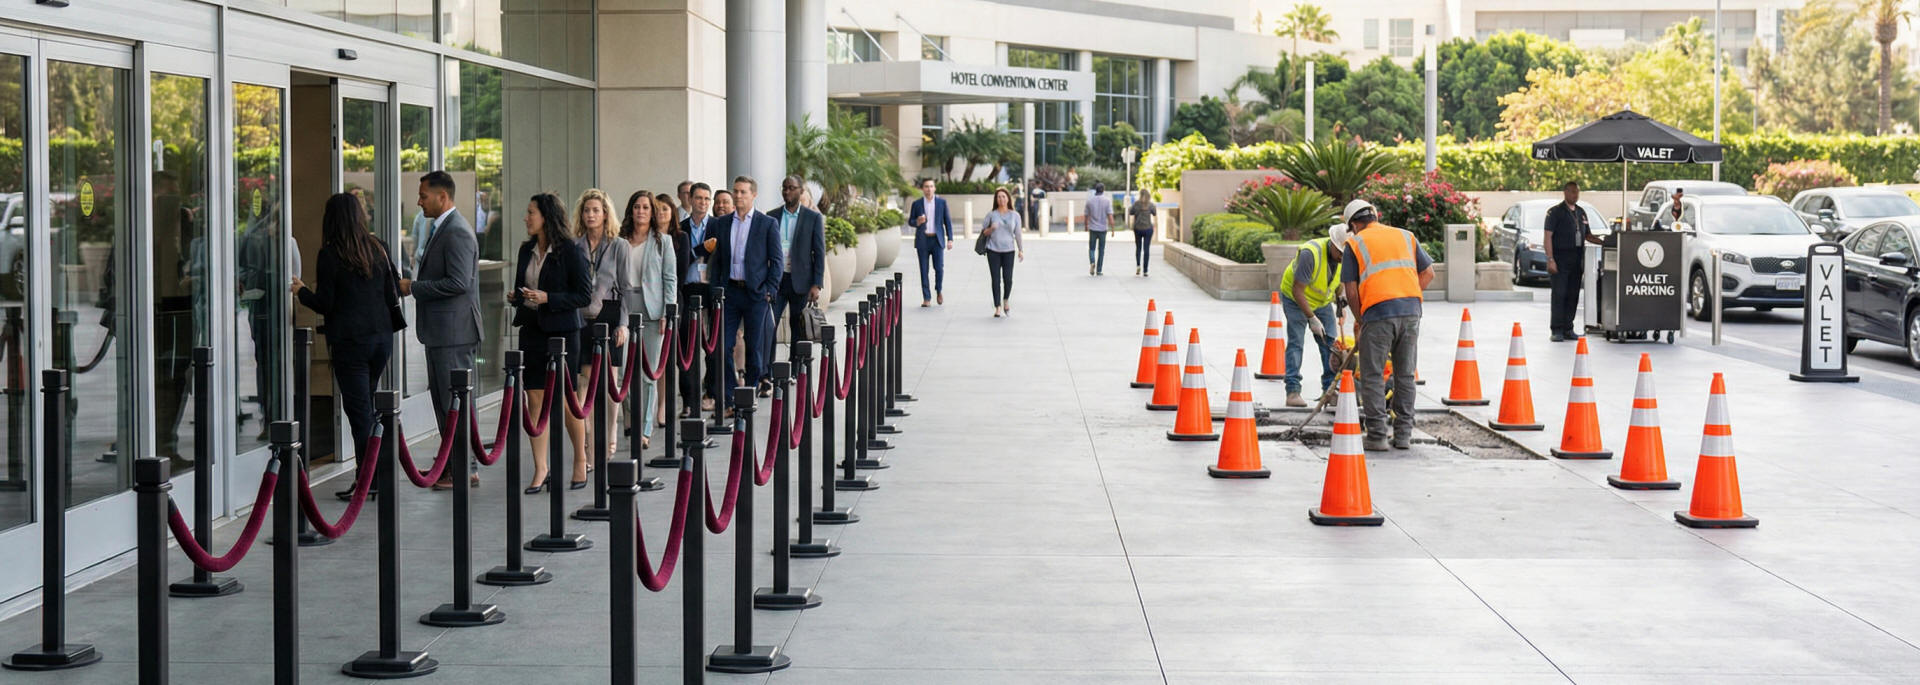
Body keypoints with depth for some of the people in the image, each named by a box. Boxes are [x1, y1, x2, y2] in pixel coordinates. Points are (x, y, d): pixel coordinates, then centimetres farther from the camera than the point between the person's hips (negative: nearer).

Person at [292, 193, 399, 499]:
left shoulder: (330, 254, -9)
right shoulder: (378, 249, 6)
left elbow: (325, 304, -9)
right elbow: (392, 297, 7)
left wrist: (301, 291, 10)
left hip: (349, 340, -5)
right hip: (382, 336, 5)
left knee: (358, 408, -2)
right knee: (366, 405, 17)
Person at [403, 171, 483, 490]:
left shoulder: (457, 233, -16)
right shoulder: (440, 229, 17)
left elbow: (458, 283, -24)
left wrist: (413, 287, -17)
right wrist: (413, 286, 12)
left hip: (454, 332, -11)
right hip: (441, 332, 11)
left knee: (456, 402, -6)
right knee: (443, 401, 15)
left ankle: (466, 470, -1)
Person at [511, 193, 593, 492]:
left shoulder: (571, 251, -9)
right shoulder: (527, 250, 10)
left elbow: (584, 295, -10)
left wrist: (548, 298, -19)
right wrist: (516, 296, 0)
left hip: (562, 331, -6)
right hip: (531, 329, 6)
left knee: (567, 400, 2)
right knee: (535, 399, 2)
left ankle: (581, 462, 20)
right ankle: (541, 470, 5)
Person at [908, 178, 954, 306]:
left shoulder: (941, 202, 5)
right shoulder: (917, 204, 5)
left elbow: (947, 221, 6)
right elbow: (910, 221, 9)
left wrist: (950, 239, -1)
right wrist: (917, 222, -15)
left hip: (937, 239, 0)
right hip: (922, 241, 0)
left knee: (939, 268, -5)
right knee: (924, 270, 0)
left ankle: (939, 291, 22)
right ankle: (926, 298, 6)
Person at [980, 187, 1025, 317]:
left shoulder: (1015, 215, 6)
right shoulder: (991, 214, 4)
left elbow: (1017, 234, 7)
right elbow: (983, 232, 9)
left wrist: (1021, 250, 1)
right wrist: (991, 229, -12)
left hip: (1008, 251, 0)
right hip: (993, 250, 0)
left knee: (1008, 278, -8)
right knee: (995, 279, -3)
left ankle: (1006, 301, 20)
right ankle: (997, 308, 4)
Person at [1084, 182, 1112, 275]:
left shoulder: (1090, 200, -2)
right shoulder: (1107, 200, -7)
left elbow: (1086, 215, 4)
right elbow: (1110, 216, -12)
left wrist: (1086, 226, 20)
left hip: (1092, 229, 1)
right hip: (1103, 229, -1)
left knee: (1092, 249, 12)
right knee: (1101, 250, 11)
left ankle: (1092, 262, -16)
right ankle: (1099, 270, 11)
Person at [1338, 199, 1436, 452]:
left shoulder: (1355, 244, 7)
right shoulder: (1405, 237, 19)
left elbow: (1351, 291, 2)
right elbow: (1428, 273, 16)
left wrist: (1360, 319, 15)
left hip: (1377, 311, -4)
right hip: (1411, 310, 4)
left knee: (1373, 377, 4)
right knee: (1405, 375, 12)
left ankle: (1376, 436, 0)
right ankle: (1403, 435, 13)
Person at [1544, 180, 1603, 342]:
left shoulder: (1581, 213, 17)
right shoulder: (1555, 212, -3)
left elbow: (1588, 236, 23)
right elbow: (1548, 236, -9)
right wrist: (1550, 259, -17)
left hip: (1576, 259, 6)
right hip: (1560, 258, -6)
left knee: (1573, 295, 7)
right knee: (1559, 295, -7)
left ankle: (1568, 329, 13)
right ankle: (1557, 330, -5)